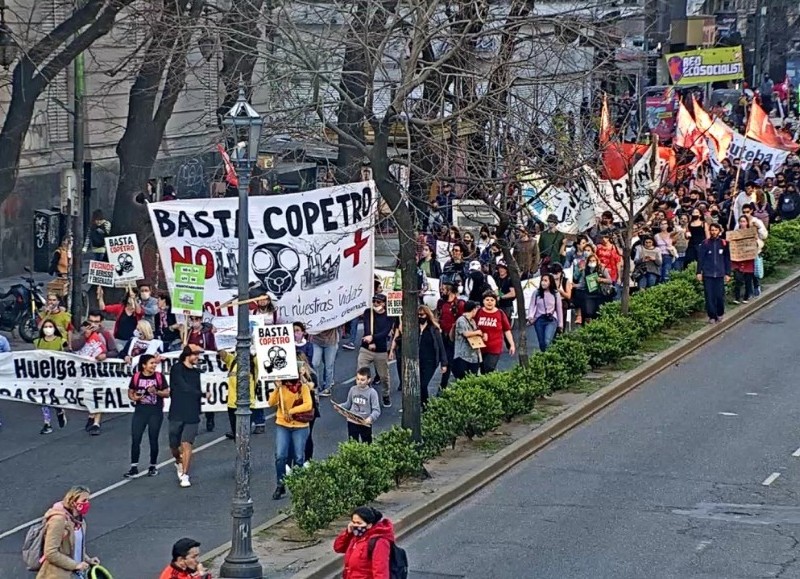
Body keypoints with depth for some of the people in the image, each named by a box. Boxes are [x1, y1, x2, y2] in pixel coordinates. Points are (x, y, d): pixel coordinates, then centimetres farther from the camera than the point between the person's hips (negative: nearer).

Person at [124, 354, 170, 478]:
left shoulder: (159, 376, -2)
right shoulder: (136, 377, 0)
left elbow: (167, 393, 0)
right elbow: (130, 393, 9)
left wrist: (156, 392, -18)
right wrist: (134, 397, -13)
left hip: (155, 412, -1)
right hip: (140, 411, 1)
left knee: (153, 439, 6)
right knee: (135, 439, -3)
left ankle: (153, 466, 19)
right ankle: (134, 467, 3)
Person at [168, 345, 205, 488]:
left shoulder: (196, 372, 13)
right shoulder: (177, 369, -5)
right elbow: (184, 387, -10)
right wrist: (203, 394, 0)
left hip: (192, 416, 3)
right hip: (177, 415, -3)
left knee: (187, 444, -8)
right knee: (174, 446, 3)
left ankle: (184, 476, -6)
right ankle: (179, 462, 35)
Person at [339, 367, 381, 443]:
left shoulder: (372, 392, -15)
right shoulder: (353, 389, -2)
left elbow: (376, 410, -17)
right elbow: (348, 404, 11)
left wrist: (371, 418, -35)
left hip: (365, 423, -3)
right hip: (352, 422, 3)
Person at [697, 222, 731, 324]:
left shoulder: (724, 243, 3)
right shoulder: (705, 243, 2)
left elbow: (727, 260, 8)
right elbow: (700, 258, 4)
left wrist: (727, 273, 5)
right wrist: (699, 272, -2)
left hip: (719, 274, 0)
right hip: (707, 274, 0)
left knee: (720, 295, -2)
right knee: (709, 296, -2)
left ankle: (720, 314, 19)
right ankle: (712, 316, 6)